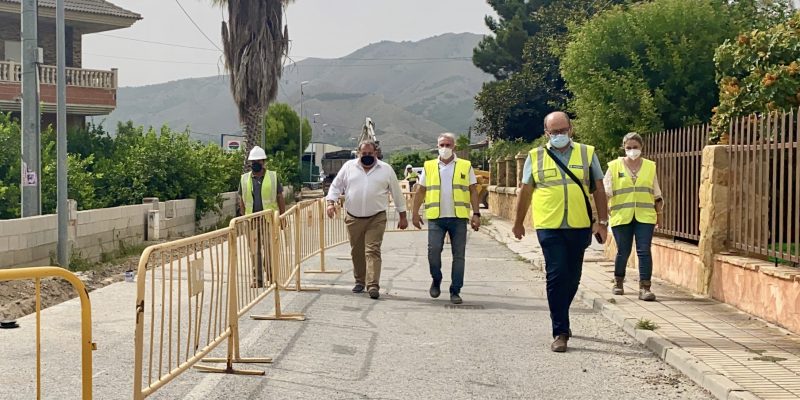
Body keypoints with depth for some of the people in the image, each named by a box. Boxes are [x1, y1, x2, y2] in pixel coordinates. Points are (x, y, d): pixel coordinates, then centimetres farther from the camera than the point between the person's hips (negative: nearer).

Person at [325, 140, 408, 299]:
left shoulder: (386, 169, 2)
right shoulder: (349, 167, 4)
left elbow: (397, 193, 8)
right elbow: (336, 186, 8)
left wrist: (402, 216, 8)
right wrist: (331, 203, -8)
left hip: (376, 219, -2)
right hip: (353, 218, 2)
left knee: (373, 251, -10)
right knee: (356, 252, 11)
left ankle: (373, 285, -14)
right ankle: (360, 281, 27)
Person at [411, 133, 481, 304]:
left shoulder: (465, 166, 8)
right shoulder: (429, 166, 10)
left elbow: (473, 191, 6)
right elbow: (420, 191, 12)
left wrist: (476, 214, -2)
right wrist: (415, 213, 5)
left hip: (459, 218, 0)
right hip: (436, 217, 0)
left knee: (458, 255, 1)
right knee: (433, 250, -7)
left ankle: (455, 291, 8)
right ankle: (436, 280, 19)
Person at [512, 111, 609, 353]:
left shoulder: (587, 154, 7)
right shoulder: (535, 157, 6)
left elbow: (599, 190, 7)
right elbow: (525, 192, 12)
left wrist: (602, 222, 0)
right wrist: (518, 223, 16)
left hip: (580, 227, 2)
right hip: (549, 227, -2)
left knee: (572, 278, 11)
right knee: (556, 276, -8)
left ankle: (560, 320, 33)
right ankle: (560, 332, -3)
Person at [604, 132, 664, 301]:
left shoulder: (650, 166, 11)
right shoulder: (614, 166, 4)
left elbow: (657, 194, 16)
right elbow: (605, 191, -1)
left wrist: (659, 213, 15)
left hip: (645, 217, 1)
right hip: (621, 217, -1)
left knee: (644, 251, -6)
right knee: (623, 251, 5)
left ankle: (645, 287, -5)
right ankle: (618, 282, 27)